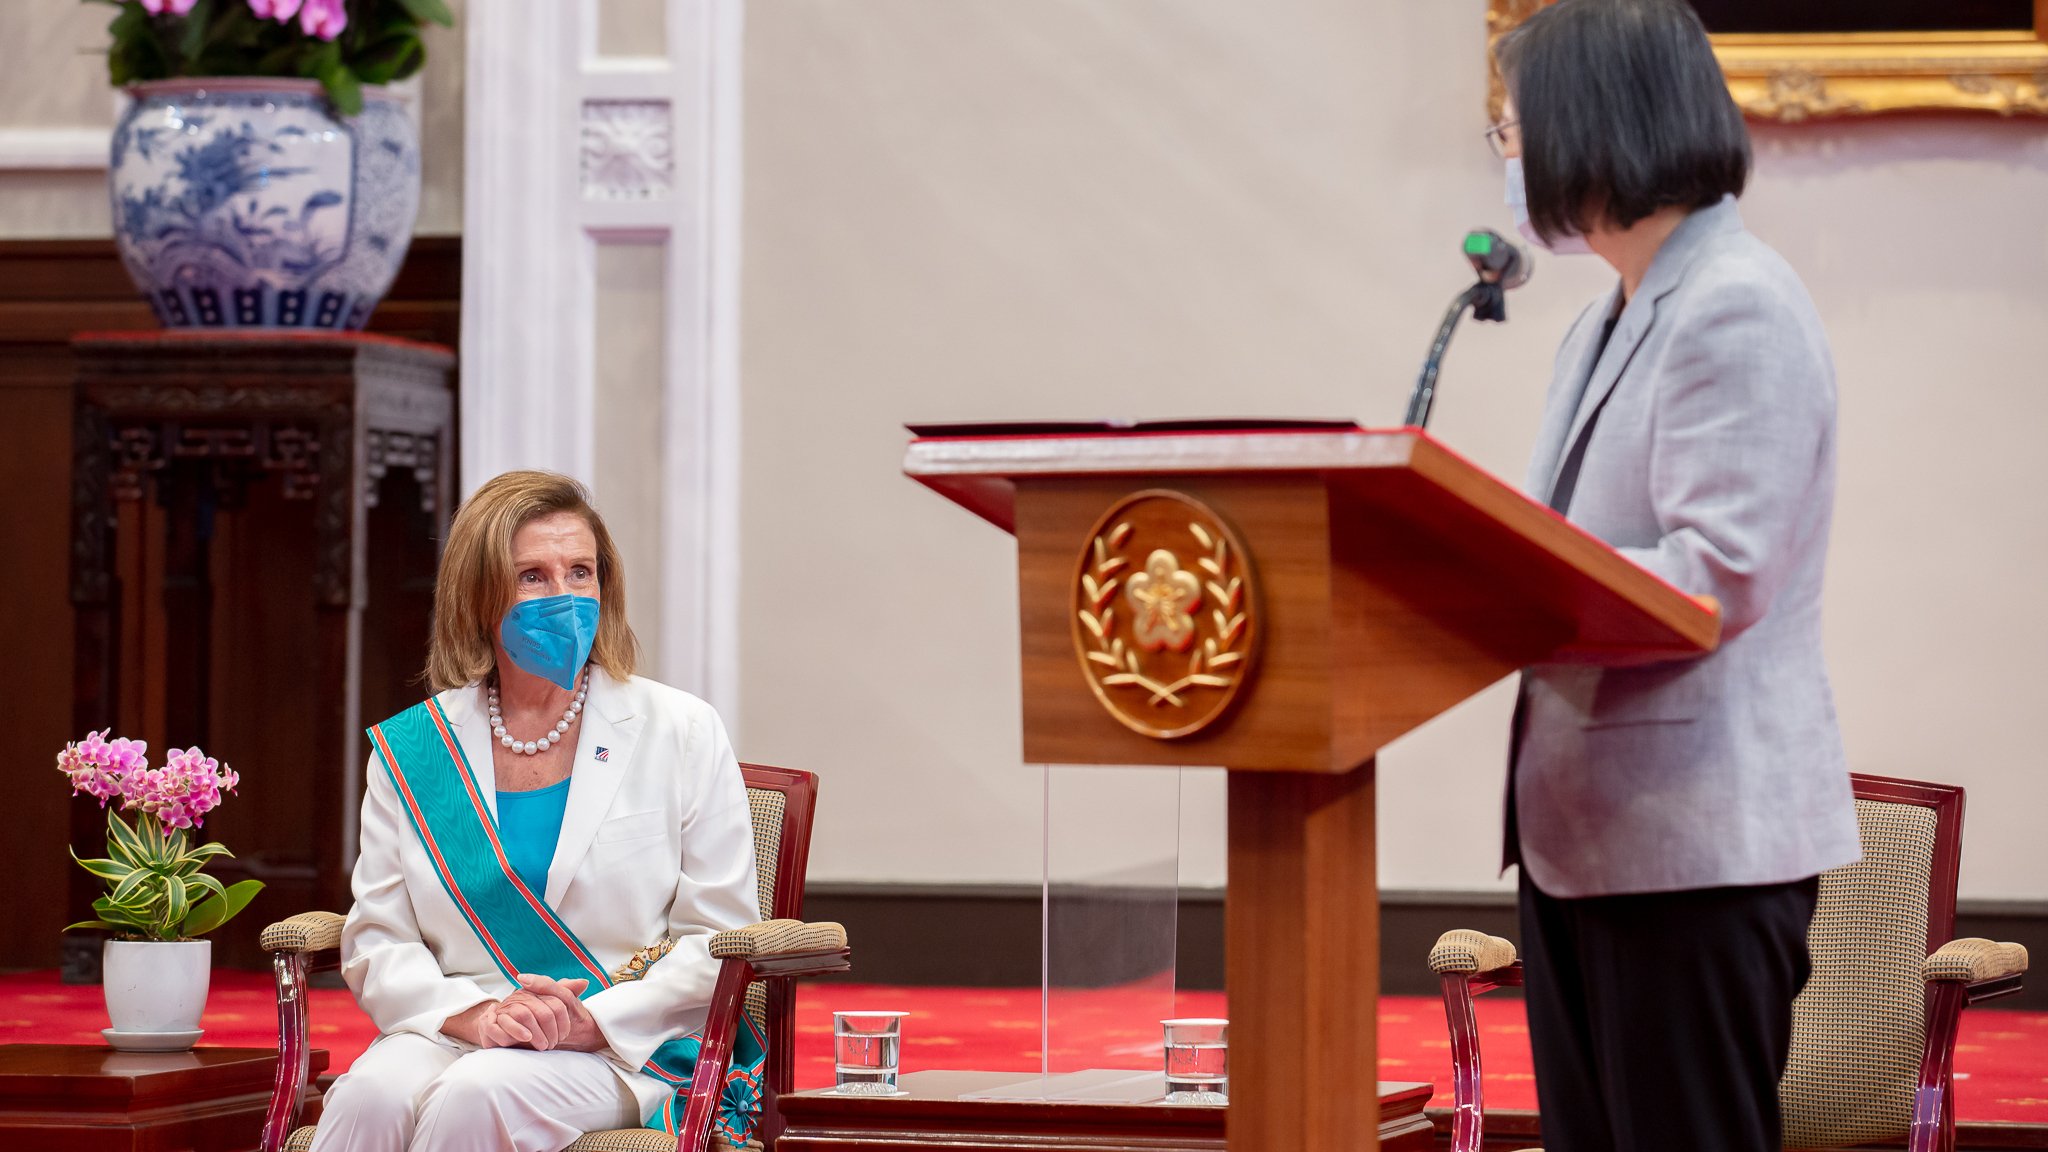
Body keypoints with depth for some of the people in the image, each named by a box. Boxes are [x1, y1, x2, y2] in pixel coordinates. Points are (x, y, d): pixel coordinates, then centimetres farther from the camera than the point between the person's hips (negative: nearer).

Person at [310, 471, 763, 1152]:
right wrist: (475, 1014, -15)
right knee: (372, 1097, -33)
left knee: (477, 1095, -34)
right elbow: (376, 947, 6)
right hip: (452, 1034, 2)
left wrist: (590, 1022, -14)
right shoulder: (412, 750, 9)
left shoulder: (680, 733, 5)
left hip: (630, 1049, -2)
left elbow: (718, 940, 1)